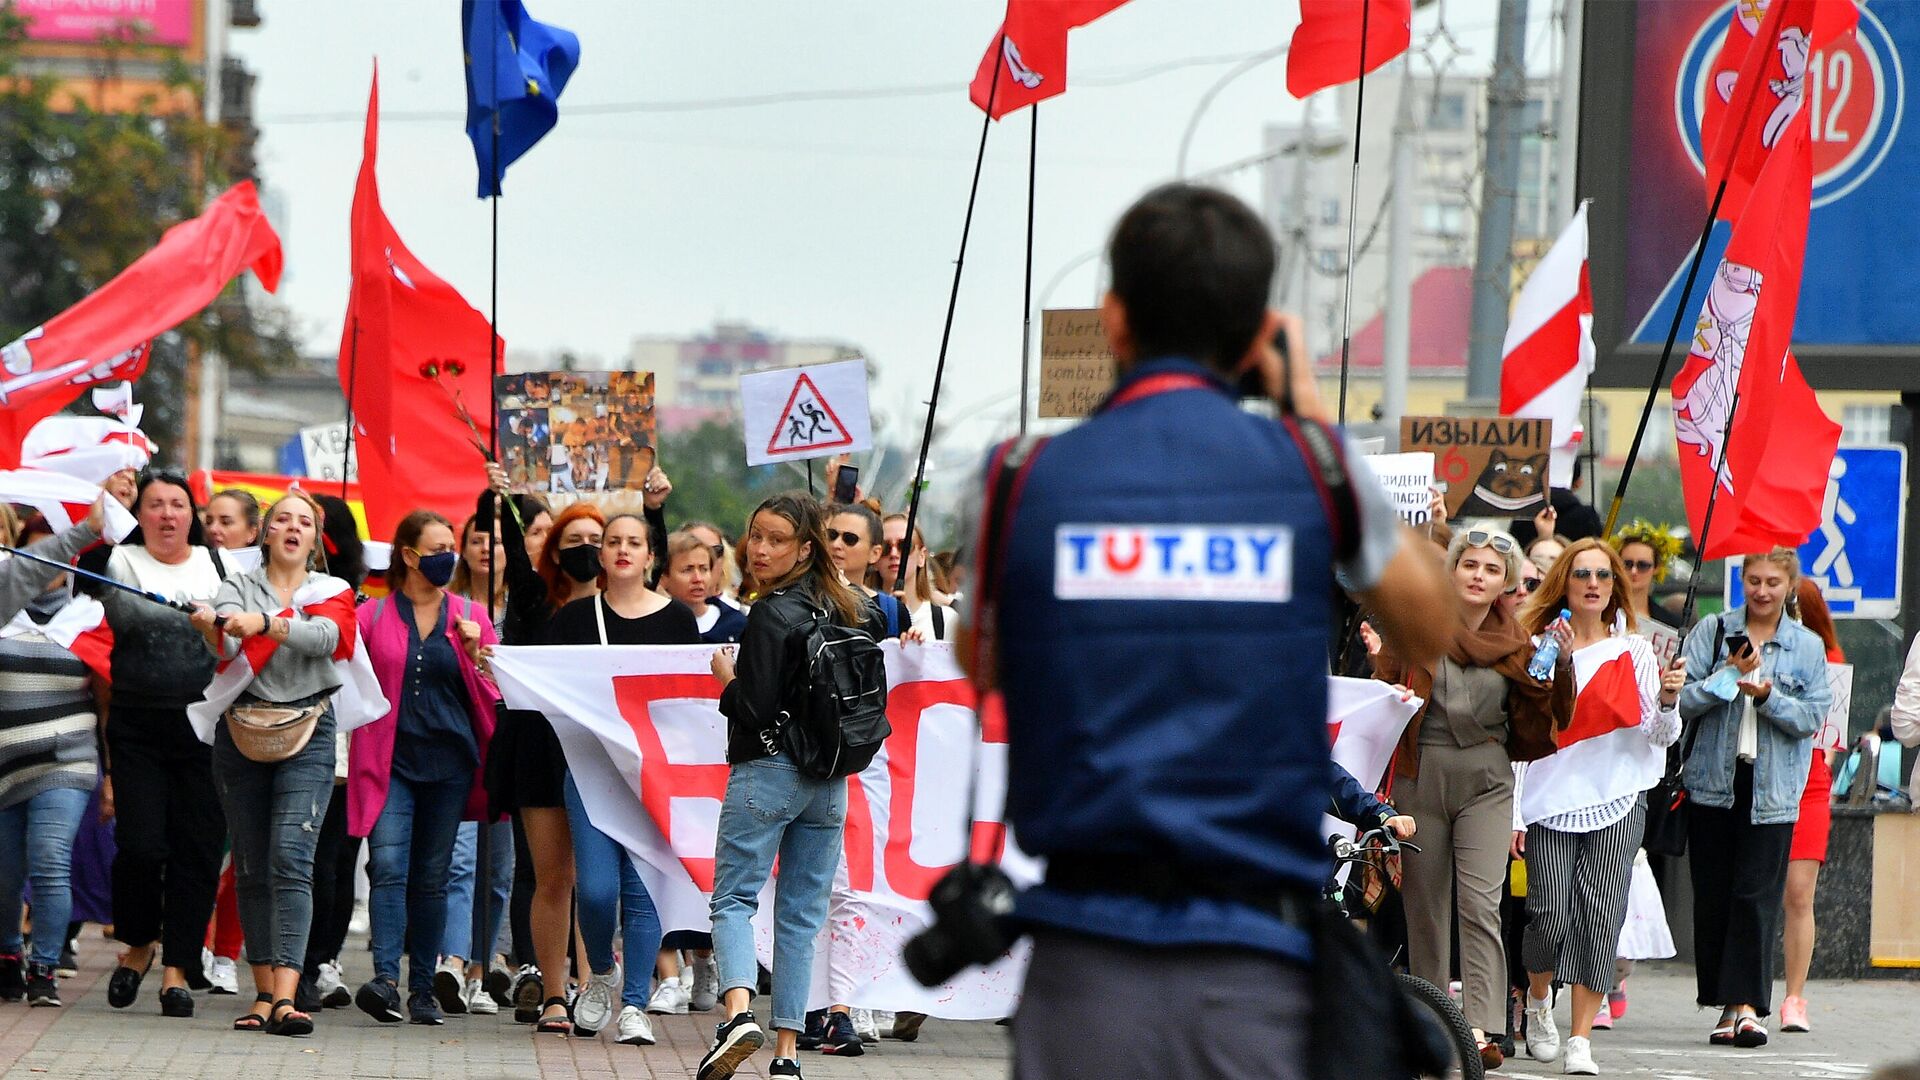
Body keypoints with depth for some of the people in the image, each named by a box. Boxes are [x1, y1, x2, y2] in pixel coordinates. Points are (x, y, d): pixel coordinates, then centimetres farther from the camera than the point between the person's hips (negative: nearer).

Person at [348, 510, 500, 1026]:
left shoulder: (471, 617, 10)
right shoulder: (373, 616, 5)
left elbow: (491, 696, 9)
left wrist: (474, 655, -6)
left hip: (449, 764, 2)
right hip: (390, 761, -2)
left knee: (432, 877, 5)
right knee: (389, 865, -17)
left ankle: (422, 989, 10)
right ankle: (385, 979, -26)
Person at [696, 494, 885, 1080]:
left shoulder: (772, 615, -14)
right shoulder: (845, 607, 7)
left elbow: (757, 710, -16)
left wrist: (727, 679, 0)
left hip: (767, 770, -6)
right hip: (830, 781, 6)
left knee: (733, 897, -3)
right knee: (802, 913, 8)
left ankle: (739, 1014, -26)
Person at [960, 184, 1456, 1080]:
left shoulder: (1026, 478, 3)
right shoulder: (1312, 470, 2)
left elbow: (976, 669, 22)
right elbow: (1429, 634, 20)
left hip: (1086, 963, 1)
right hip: (1253, 964, 0)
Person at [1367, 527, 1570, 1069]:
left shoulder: (1516, 642, 7)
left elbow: (1547, 717, 7)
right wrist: (1383, 659, -15)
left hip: (1485, 780, 0)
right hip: (1420, 776, 0)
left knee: (1480, 902, -14)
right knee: (1425, 906, 5)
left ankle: (1483, 1027, -21)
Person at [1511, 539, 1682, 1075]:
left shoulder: (1635, 652, 7)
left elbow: (1662, 737, 5)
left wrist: (1668, 699, -16)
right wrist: (1513, 814, -1)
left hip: (1617, 801, 1)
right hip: (1551, 802, -1)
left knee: (1601, 915, -7)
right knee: (1551, 915, -9)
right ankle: (1538, 998, 23)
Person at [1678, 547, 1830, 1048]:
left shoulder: (1808, 647, 5)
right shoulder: (1712, 632, 4)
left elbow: (1812, 717, -2)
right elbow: (1683, 702, -3)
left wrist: (1767, 696, -17)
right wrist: (1730, 674, -15)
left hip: (1773, 789, -1)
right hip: (1713, 782, 1)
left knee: (1758, 895, -9)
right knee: (1713, 895, 3)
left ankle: (1747, 1005, -10)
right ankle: (1728, 1006, 11)